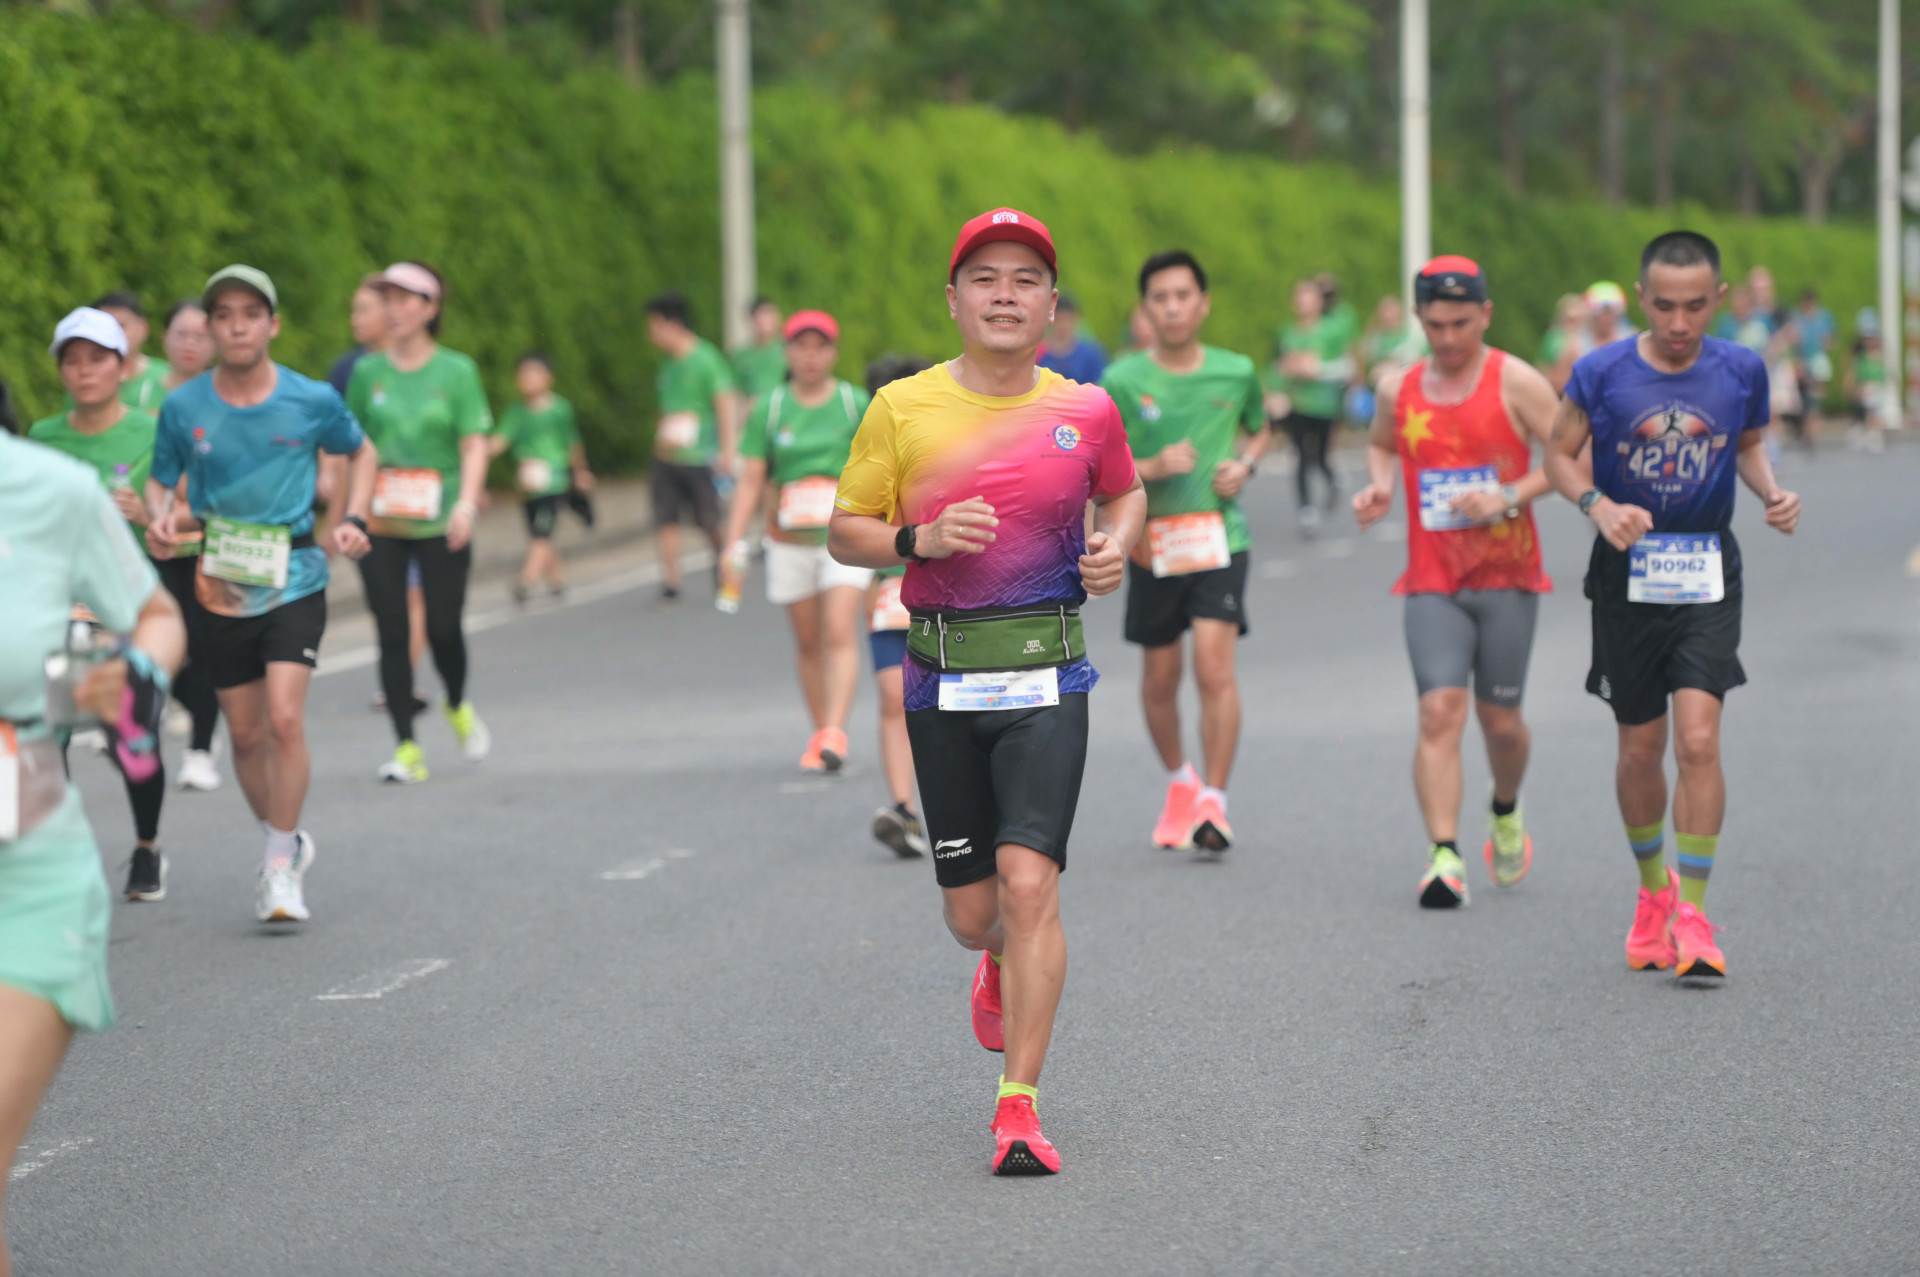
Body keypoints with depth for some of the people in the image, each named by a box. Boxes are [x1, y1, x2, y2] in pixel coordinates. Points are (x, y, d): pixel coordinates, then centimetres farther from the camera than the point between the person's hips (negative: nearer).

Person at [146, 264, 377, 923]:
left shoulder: (312, 401, -5)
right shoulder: (183, 407, -3)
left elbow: (361, 451, 13)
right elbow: (160, 479, 10)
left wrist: (354, 519, -2)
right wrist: (160, 517, -13)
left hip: (294, 579, -2)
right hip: (220, 587, 2)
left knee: (285, 718, -17)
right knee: (245, 733, 10)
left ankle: (281, 866, -3)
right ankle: (284, 843, 33)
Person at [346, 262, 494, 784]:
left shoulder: (456, 370, 0)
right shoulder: (368, 371, 6)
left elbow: (474, 445, -4)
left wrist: (467, 504, -18)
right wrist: (348, 508, 7)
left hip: (440, 525, -1)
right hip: (378, 525, 1)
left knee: (443, 628, 1)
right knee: (392, 633, -2)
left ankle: (458, 706, 33)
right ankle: (407, 748, 2)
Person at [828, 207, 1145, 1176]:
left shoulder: (1084, 411, 4)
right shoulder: (902, 408, 0)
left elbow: (1125, 492, 24)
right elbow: (845, 533, 5)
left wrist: (1116, 548, 3)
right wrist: (919, 540, -14)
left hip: (1047, 674, -1)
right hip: (943, 683, 1)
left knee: (1028, 883, -16)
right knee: (971, 913, 8)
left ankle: (1019, 1105, -10)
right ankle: (1003, 965, 47)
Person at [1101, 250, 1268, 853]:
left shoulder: (1236, 372, 1)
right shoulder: (1122, 382, -4)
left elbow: (1259, 429, 21)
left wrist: (1244, 465, 0)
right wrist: (1152, 469, -18)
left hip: (1220, 537, -1)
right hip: (1152, 544, 1)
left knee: (1215, 666, -15)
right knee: (1160, 675, 11)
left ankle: (1213, 803, -11)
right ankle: (1179, 781, 36)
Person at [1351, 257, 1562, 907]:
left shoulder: (1516, 382, -5)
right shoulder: (1399, 389, 7)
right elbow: (1381, 444, 28)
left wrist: (1510, 496, -20)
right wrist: (1380, 486, 6)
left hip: (1507, 579, -2)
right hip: (1431, 583, 2)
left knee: (1500, 718, 7)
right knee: (1439, 711, -14)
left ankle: (1507, 814, 39)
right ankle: (1444, 857, -18)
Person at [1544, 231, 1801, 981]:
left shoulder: (1741, 371, -3)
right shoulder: (1601, 373, -8)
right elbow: (1558, 455, 2)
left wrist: (1773, 494, -5)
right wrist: (1599, 506, -16)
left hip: (1707, 576, 0)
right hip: (1627, 575, 0)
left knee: (1698, 739, -15)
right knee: (1640, 749, 8)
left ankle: (1693, 915, -8)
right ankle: (1653, 888, 33)